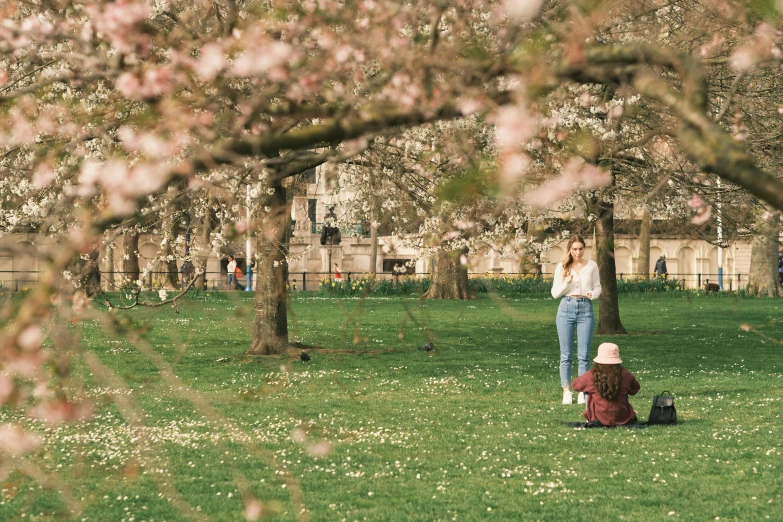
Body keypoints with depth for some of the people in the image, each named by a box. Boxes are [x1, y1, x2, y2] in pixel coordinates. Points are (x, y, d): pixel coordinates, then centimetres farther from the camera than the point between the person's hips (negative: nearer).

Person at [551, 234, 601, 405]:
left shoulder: (591, 265, 5)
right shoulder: (562, 267, 4)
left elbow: (598, 287, 12)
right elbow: (555, 293, 5)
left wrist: (593, 294, -11)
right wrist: (566, 283, -14)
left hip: (585, 309, 0)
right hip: (566, 308, 0)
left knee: (584, 355, 0)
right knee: (566, 354, 2)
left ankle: (583, 392, 4)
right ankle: (566, 392, 5)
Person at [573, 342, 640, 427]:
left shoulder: (591, 376, -12)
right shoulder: (625, 375, -8)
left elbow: (576, 385, 8)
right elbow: (635, 389, 12)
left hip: (598, 420, -2)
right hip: (622, 420, 2)